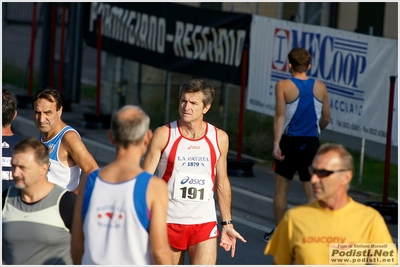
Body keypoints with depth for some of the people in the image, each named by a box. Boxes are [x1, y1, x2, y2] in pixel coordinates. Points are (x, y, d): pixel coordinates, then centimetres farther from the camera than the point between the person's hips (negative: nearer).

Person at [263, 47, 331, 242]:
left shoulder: (283, 86, -7)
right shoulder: (320, 87, 2)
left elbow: (280, 116, -15)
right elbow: (326, 118, 8)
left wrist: (276, 143, -18)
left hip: (290, 141, -2)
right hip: (312, 144, 2)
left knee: (281, 188, 12)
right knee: (311, 191, 6)